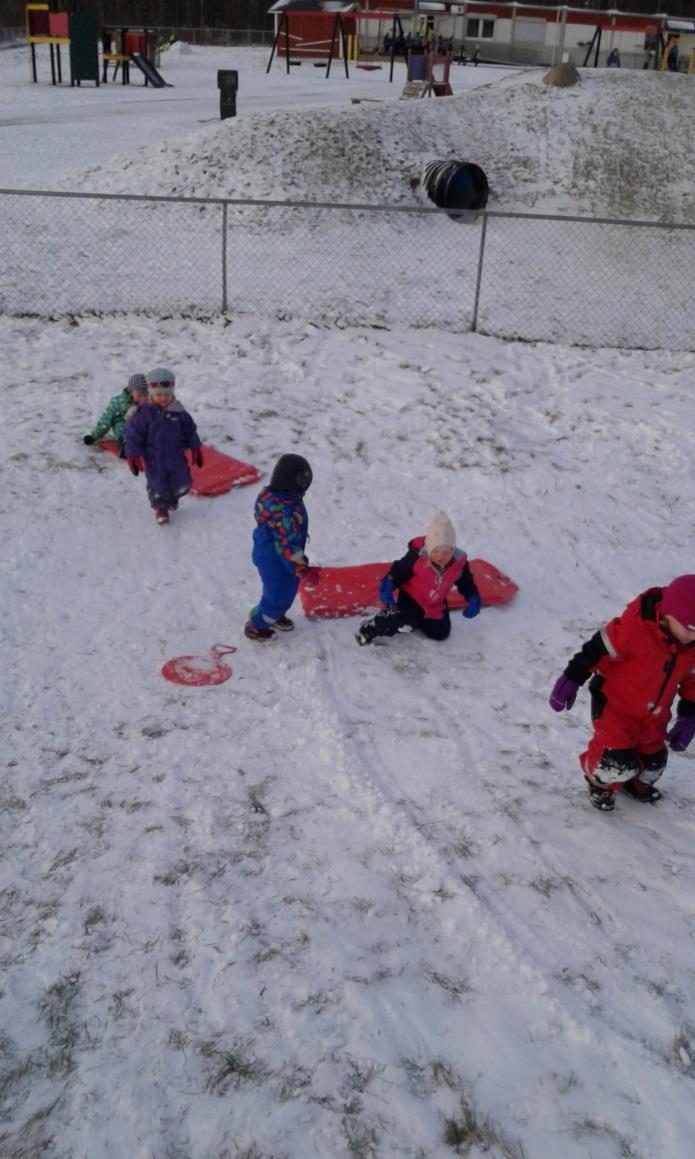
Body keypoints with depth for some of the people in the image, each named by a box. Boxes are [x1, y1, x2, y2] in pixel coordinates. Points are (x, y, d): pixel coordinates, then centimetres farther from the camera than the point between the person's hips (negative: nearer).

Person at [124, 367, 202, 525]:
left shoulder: (178, 412, -6)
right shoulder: (144, 413, -16)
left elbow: (190, 431, 6)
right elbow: (133, 435, -11)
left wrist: (195, 449, 10)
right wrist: (134, 456, -12)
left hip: (176, 456, 3)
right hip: (154, 459, -3)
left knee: (182, 484, 10)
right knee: (157, 485, 4)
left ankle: (173, 496, 44)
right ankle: (161, 508, 32)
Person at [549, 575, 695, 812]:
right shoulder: (633, 630, -34)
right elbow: (598, 650, -24)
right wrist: (572, 679, -19)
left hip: (653, 716, 6)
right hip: (615, 706, -6)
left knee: (653, 761, 17)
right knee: (618, 763, -17)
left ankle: (638, 783, 52)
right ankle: (600, 779, 18)